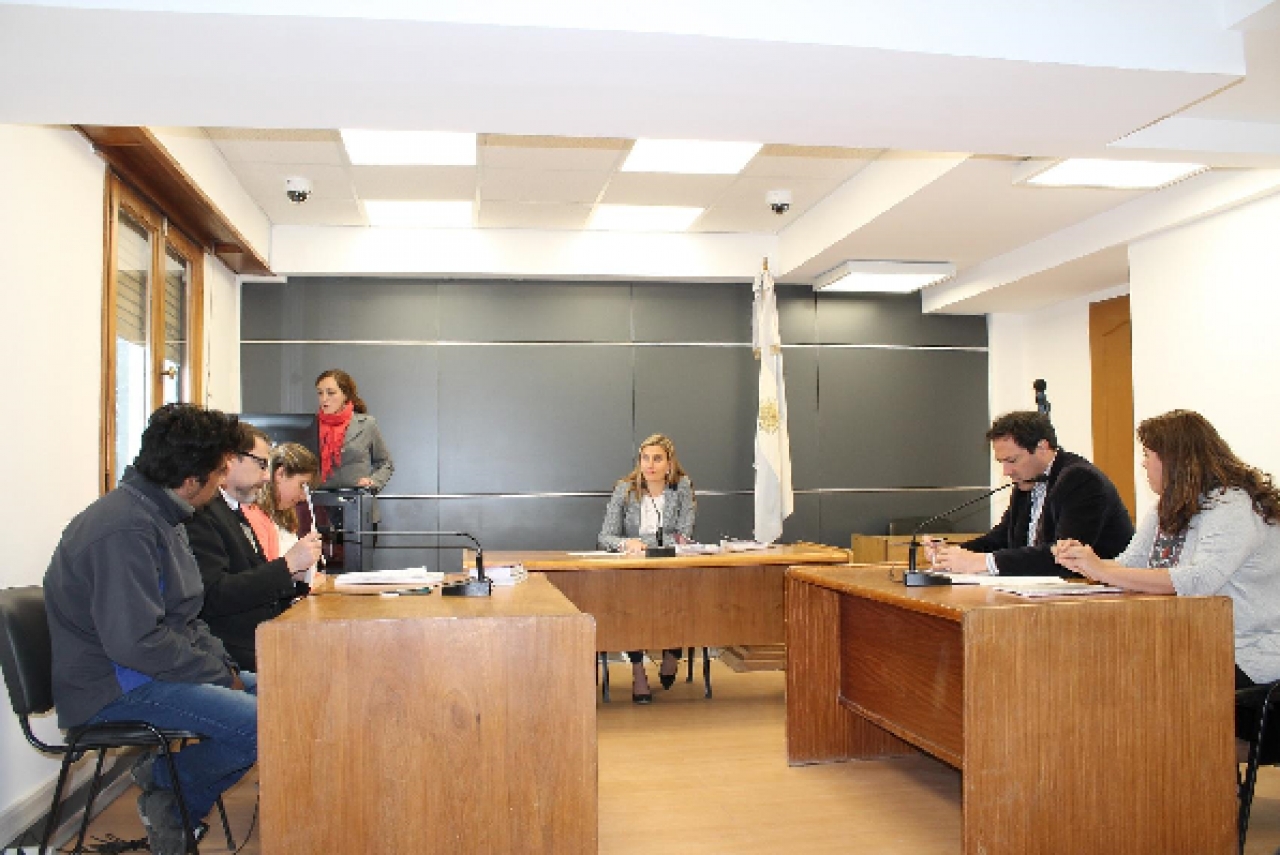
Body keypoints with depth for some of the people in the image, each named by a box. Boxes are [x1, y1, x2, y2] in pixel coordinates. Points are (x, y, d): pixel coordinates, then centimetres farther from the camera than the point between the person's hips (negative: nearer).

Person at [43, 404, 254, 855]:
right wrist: (219, 674, -17)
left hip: (155, 668, 10)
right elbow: (136, 641, -28)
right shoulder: (125, 529, -23)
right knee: (261, 721, -25)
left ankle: (175, 800, 9)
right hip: (114, 687, -10)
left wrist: (224, 665, 3)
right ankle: (166, 782, 3)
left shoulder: (161, 515, 10)